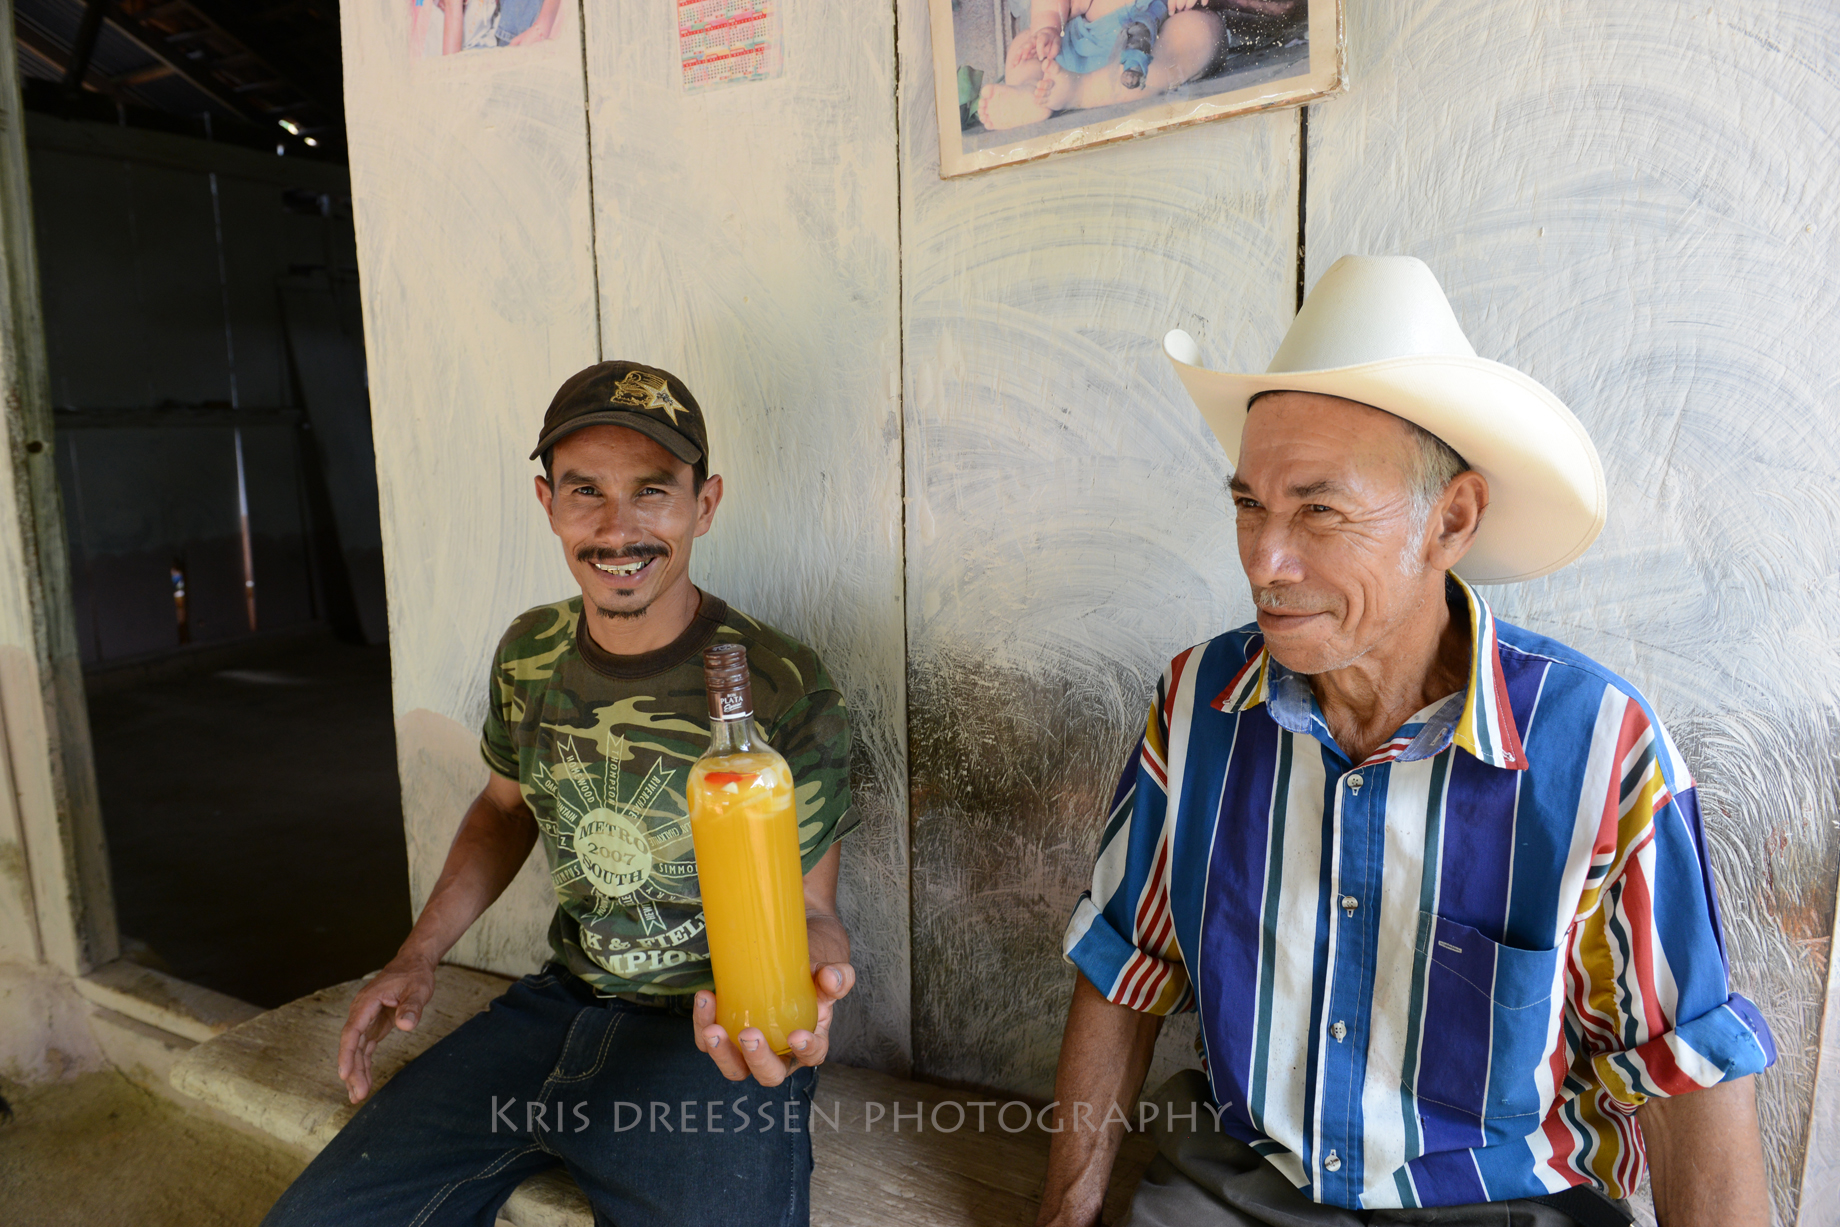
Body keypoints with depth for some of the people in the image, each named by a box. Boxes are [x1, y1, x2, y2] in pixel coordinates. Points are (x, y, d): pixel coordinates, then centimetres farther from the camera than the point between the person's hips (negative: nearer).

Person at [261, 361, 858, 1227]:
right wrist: (420, 954, 7)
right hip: (566, 998, 5)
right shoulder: (529, 654, 0)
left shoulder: (789, 695, -18)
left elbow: (807, 907, -10)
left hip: (718, 1037, -4)